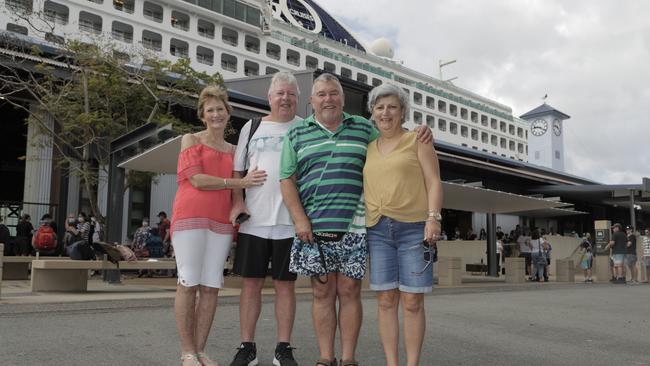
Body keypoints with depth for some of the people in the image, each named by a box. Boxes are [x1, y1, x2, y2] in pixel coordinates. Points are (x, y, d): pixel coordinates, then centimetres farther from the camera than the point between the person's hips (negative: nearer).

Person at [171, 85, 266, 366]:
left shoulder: (233, 150, 19)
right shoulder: (190, 140, 6)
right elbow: (196, 179, -7)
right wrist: (239, 182, -11)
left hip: (221, 221, 4)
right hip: (191, 215, -4)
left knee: (211, 286, 3)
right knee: (189, 284, -3)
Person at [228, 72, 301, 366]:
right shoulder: (252, 127, 13)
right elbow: (237, 170, 14)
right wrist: (237, 201, -3)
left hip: (290, 221, -1)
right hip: (253, 220, 2)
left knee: (285, 285, 5)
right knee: (251, 283, 5)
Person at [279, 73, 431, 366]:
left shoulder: (364, 128, 13)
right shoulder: (297, 133, 10)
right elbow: (287, 179, 5)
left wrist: (419, 134, -1)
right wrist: (300, 220, -6)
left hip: (354, 226, 0)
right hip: (313, 227, 0)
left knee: (349, 291, 3)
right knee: (322, 292, 5)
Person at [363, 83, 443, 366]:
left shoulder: (418, 140, 6)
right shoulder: (368, 148, 18)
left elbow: (433, 182, -1)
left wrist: (433, 218, -14)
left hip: (414, 228, -3)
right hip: (378, 230, 4)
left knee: (412, 302, -3)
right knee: (386, 301, 2)